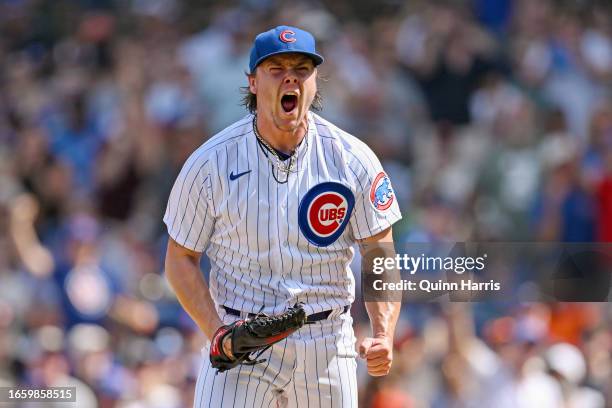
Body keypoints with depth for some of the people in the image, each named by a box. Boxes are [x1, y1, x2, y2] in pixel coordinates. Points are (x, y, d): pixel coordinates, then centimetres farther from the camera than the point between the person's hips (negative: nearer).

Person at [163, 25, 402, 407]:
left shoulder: (355, 161, -4)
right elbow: (181, 258, 0)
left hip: (326, 344, 1)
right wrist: (216, 331, -15)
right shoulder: (210, 163, -6)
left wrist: (383, 335, -20)